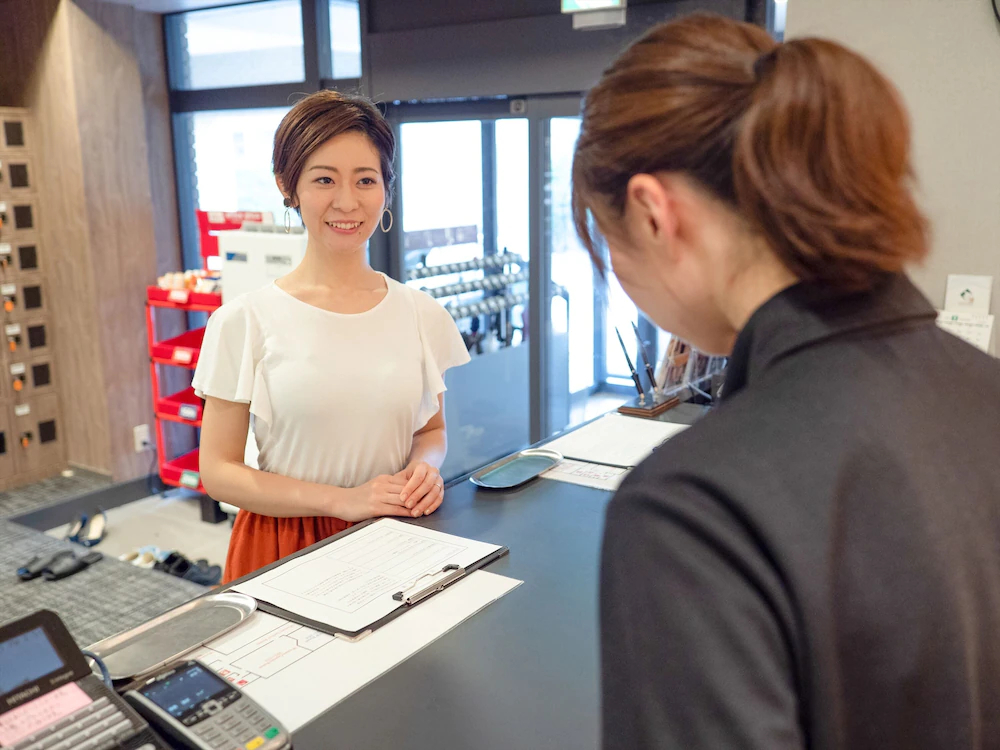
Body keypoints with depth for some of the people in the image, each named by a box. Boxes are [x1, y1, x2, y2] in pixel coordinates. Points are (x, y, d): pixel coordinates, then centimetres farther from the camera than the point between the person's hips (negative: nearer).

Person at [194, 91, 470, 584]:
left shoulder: (422, 315, 3)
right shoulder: (244, 322, -6)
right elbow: (218, 471, -4)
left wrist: (424, 468, -6)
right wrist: (342, 499, -14)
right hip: (285, 548, -2)